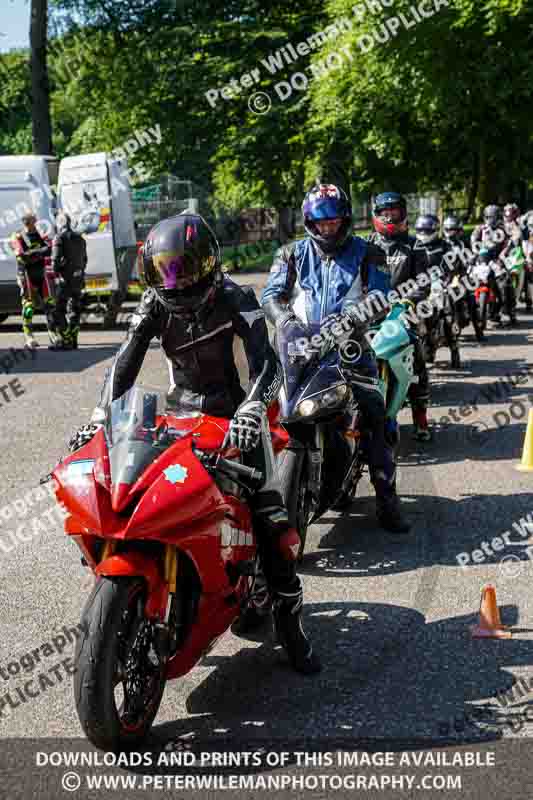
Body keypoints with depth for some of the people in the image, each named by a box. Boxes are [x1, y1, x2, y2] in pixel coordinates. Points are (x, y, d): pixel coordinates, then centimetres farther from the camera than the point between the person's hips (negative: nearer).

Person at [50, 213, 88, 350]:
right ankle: (73, 340, 15)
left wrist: (56, 272, 2)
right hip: (79, 278, 7)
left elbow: (55, 260, -14)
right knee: (75, 310, 13)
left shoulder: (60, 238, -9)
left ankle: (66, 341, -8)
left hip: (66, 278, -7)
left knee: (59, 310, -3)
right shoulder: (80, 238, 13)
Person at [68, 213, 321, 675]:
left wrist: (251, 411, -42)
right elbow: (126, 363, -4)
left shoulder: (235, 300, -13)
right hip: (181, 410, 4)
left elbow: (265, 362, -24)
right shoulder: (156, 303, -1)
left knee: (270, 518, -13)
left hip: (235, 413, -4)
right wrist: (100, 417, -16)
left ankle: (290, 619, -2)